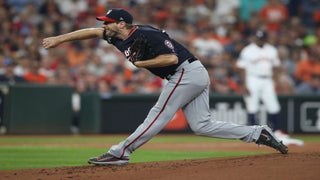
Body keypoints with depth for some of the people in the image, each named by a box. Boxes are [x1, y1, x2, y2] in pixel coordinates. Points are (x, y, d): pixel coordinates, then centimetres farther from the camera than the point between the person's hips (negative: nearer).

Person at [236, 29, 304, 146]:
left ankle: (278, 133, 9)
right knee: (252, 108, -5)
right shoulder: (247, 51, -4)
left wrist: (274, 83, 8)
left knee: (274, 107, 2)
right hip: (252, 81, -4)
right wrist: (245, 86, -12)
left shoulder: (272, 50, 11)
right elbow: (242, 69, -5)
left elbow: (275, 67, 16)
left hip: (267, 82, 4)